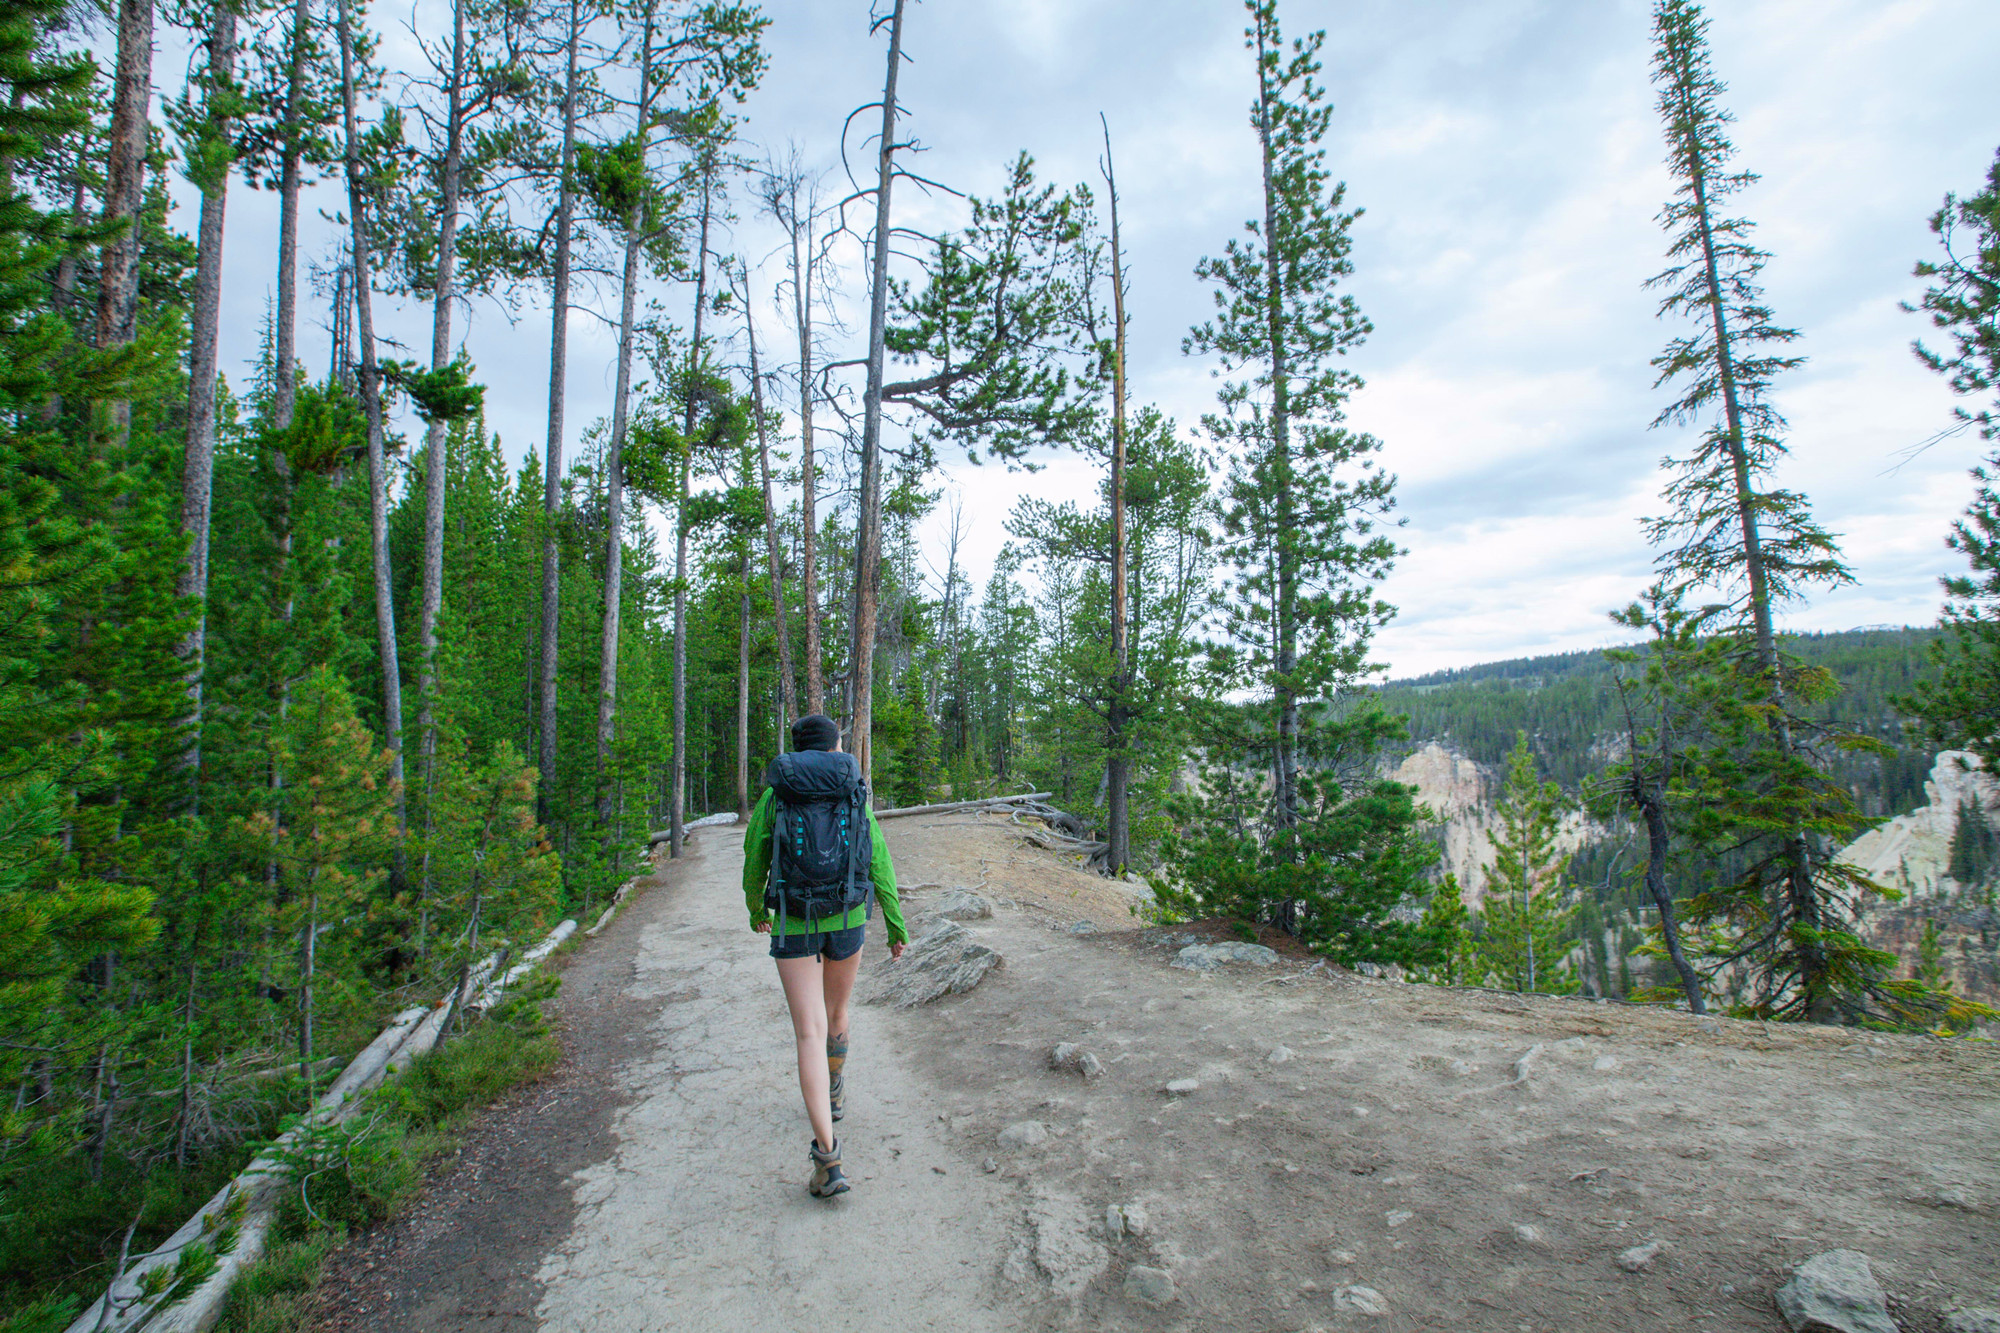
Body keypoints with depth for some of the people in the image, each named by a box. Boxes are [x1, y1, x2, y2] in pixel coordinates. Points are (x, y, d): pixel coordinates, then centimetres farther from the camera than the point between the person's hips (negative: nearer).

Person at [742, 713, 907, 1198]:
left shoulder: (774, 795, -1)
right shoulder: (855, 794, 0)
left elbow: (755, 861, 7)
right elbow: (879, 862, -2)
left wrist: (756, 910, 26)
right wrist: (896, 925, 5)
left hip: (794, 926, -2)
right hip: (848, 921, 2)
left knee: (811, 1035, -3)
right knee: (835, 1013, 25)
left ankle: (828, 1159, -12)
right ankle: (835, 1095, 49)